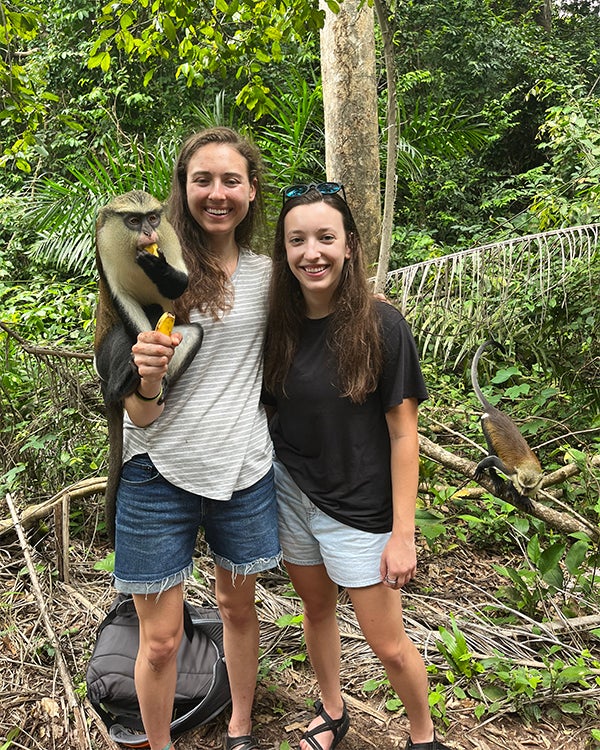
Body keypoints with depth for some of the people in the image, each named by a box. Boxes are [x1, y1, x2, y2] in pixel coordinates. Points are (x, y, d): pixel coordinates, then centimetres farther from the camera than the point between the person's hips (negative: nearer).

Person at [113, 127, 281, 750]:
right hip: (159, 473, -2)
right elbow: (139, 415, -9)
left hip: (243, 469, 3)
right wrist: (147, 378, -31)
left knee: (238, 607, 20)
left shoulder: (266, 273, 1)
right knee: (160, 639, 7)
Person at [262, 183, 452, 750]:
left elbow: (403, 435, -14)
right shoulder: (278, 325, -5)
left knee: (388, 644, 9)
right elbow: (267, 410, 7)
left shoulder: (381, 327, -17)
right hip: (290, 491, 4)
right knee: (317, 608, 23)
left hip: (359, 506, -4)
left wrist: (403, 534, -13)